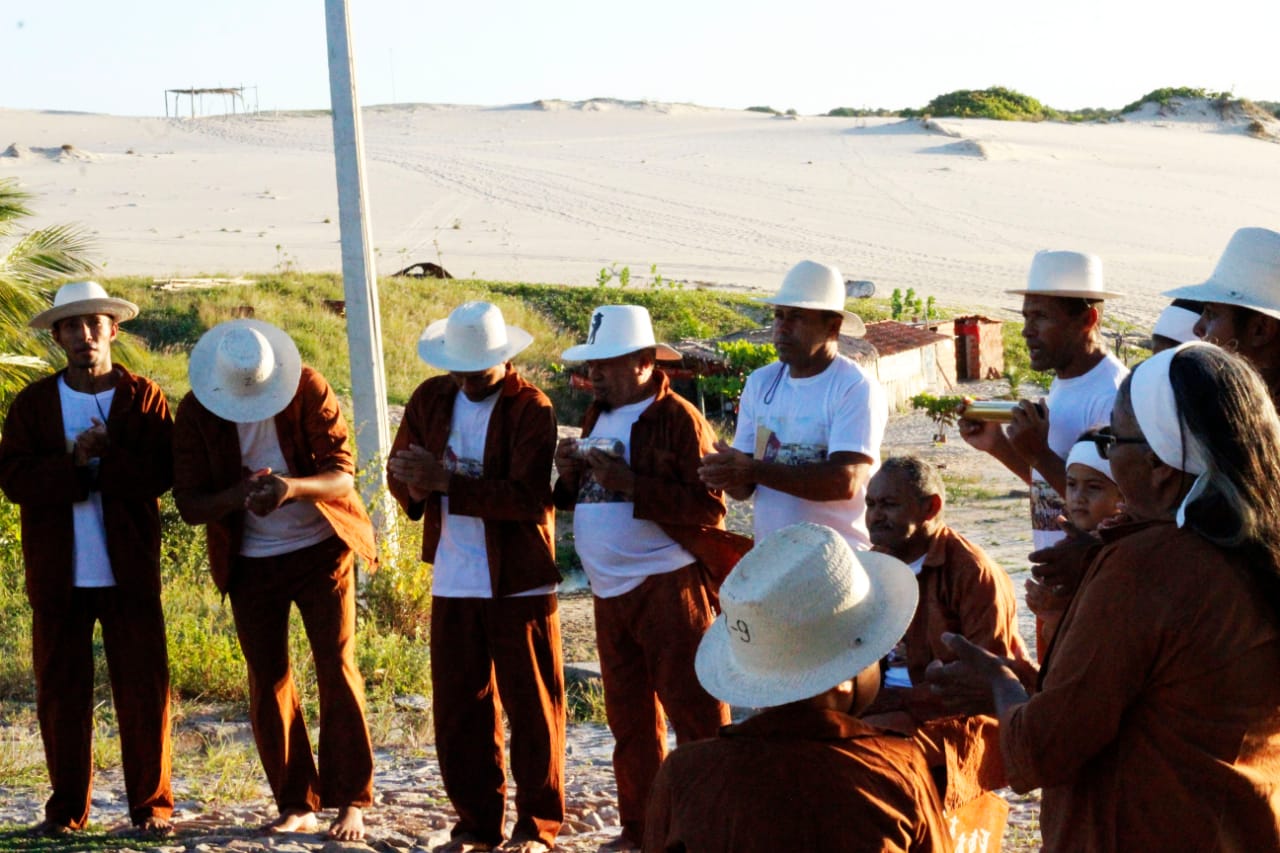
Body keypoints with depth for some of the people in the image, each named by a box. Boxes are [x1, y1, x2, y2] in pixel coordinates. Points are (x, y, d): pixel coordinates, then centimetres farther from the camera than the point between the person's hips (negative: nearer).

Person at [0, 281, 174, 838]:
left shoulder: (145, 398, 3)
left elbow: (160, 474, -9)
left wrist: (97, 459, -19)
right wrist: (77, 463, -19)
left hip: (130, 572, -1)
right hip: (58, 575, 2)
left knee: (143, 689, -1)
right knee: (60, 693, 5)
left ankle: (151, 806, 9)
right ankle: (66, 809, 16)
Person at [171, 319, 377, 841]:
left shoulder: (308, 389, -13)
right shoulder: (195, 413, -9)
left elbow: (342, 474, -15)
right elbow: (189, 504, -9)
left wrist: (295, 486, -36)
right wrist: (241, 493, -30)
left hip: (321, 549, -2)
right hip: (251, 563, 2)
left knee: (336, 670, -5)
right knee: (268, 682, 4)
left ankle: (350, 803, 2)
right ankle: (295, 805, 14)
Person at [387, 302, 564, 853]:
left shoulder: (531, 408, -10)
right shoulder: (431, 400, 7)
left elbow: (528, 497, -21)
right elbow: (400, 475, 7)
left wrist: (445, 481, -25)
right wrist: (414, 485, -17)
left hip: (518, 579, -5)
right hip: (452, 581, 5)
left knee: (530, 705, 3)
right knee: (457, 708, 8)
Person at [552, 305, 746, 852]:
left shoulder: (678, 419, -9)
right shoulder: (598, 416, 16)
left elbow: (708, 506, -17)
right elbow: (581, 499, 22)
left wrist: (631, 484, -23)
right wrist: (570, 473, 0)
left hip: (666, 584, -8)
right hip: (610, 591, 8)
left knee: (694, 712, -8)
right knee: (630, 719, 14)